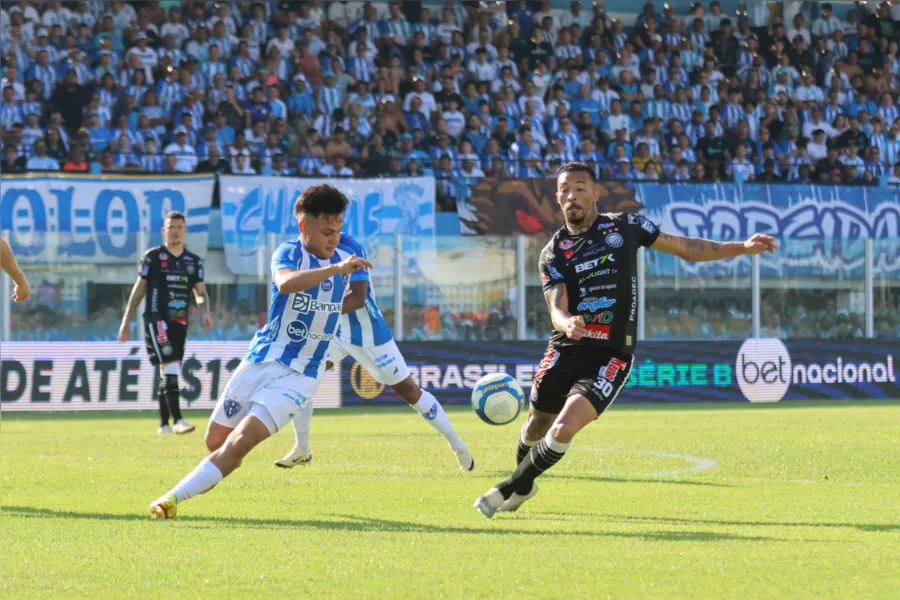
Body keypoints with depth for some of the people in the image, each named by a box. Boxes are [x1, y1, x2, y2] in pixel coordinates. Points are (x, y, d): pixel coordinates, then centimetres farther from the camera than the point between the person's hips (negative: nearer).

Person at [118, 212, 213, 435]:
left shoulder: (194, 261, 13)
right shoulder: (153, 257, 1)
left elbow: (200, 292, 16)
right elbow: (139, 290, 4)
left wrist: (204, 312, -5)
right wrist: (126, 322, 4)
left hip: (180, 322, 5)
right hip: (156, 319, -5)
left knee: (169, 373, 10)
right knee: (169, 368, -18)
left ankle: (164, 424, 17)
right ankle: (177, 420, -25)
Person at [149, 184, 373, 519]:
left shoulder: (343, 260, 5)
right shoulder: (289, 253, -11)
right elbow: (286, 283, -38)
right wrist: (335, 269, -46)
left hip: (300, 375, 1)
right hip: (262, 361, -1)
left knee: (242, 441, -18)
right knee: (216, 440, 10)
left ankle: (175, 497, -17)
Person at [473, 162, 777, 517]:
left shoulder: (625, 227, 5)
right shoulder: (553, 252, 3)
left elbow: (688, 249, 13)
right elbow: (556, 309, -10)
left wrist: (743, 248, 7)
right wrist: (567, 323, -35)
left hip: (611, 356, -2)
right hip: (566, 350, 2)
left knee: (563, 430, -19)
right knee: (536, 427, 9)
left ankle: (513, 488, 3)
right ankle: (524, 485, 41)